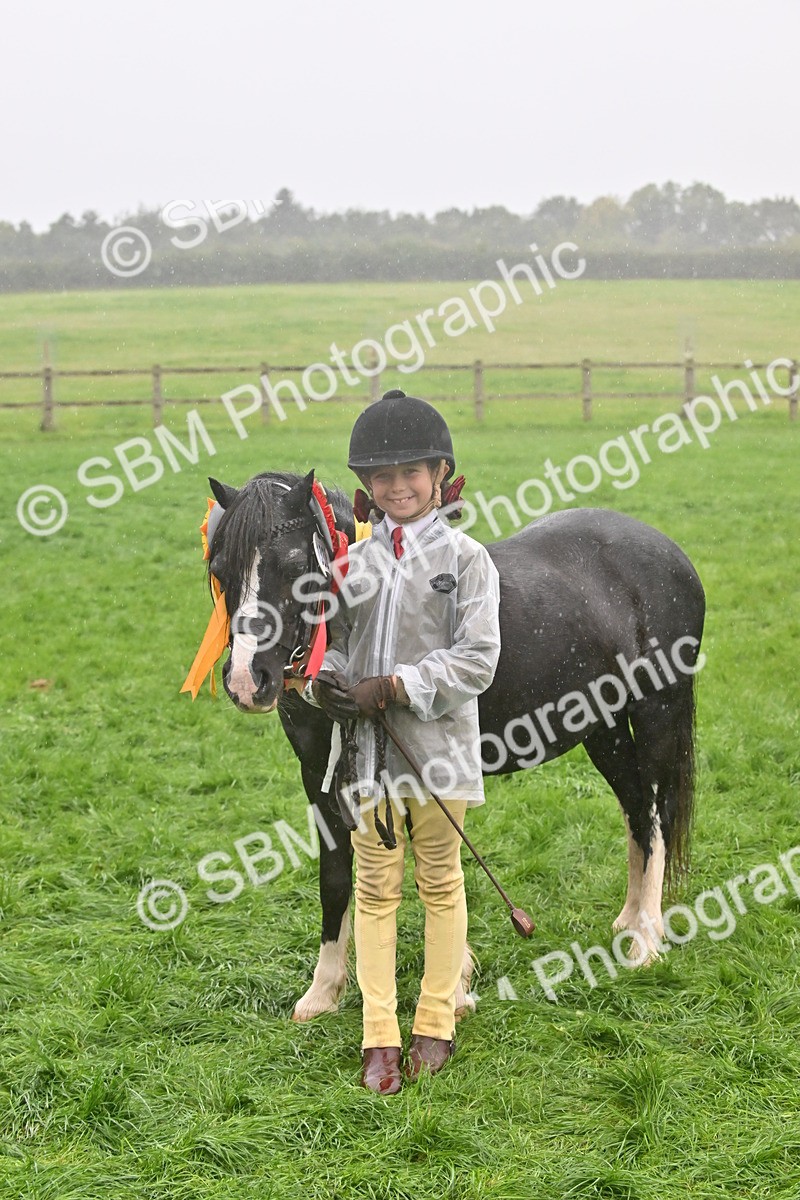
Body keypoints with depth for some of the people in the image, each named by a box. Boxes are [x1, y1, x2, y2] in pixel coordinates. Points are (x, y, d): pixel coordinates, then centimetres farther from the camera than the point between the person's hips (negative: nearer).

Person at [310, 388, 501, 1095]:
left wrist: (393, 687, -19)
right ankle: (380, 1039, 14)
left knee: (440, 883, 11)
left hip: (436, 745, -3)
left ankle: (436, 1025, 24)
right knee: (375, 888, 6)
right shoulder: (358, 560, 6)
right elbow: (332, 636, 12)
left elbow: (476, 660, -12)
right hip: (368, 747, 3)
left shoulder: (466, 559, -5)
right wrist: (329, 678, -11)